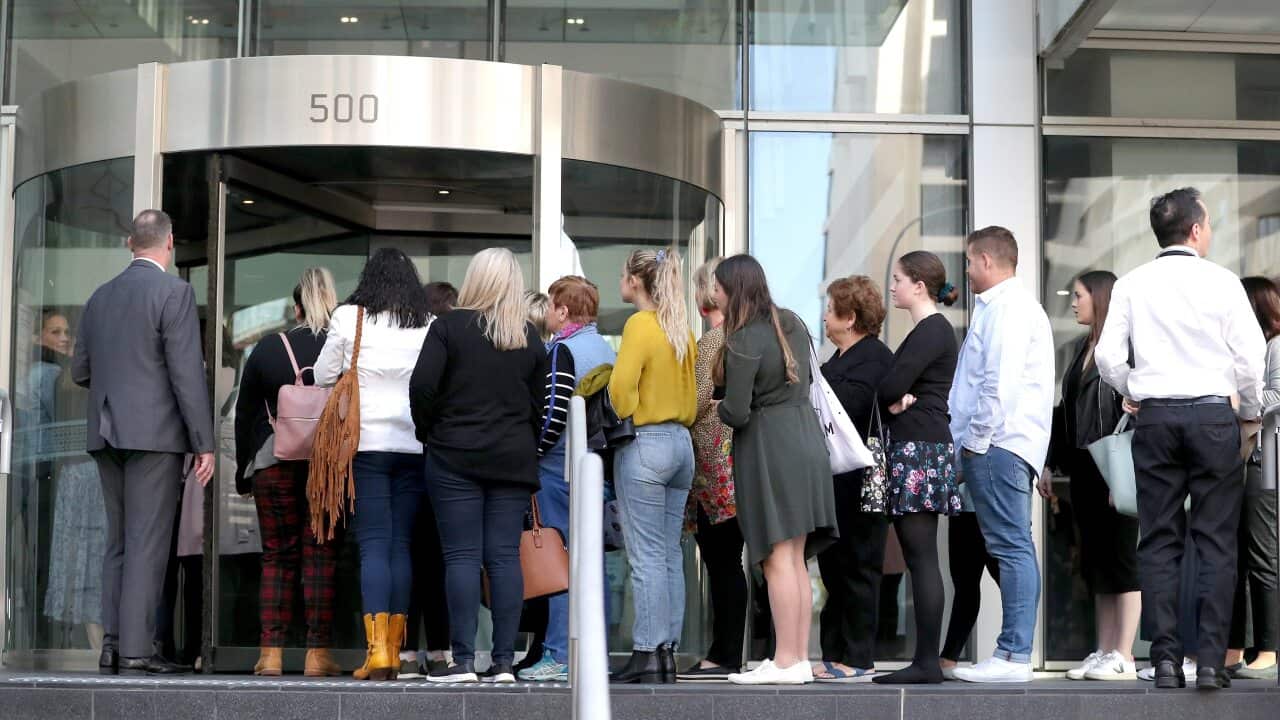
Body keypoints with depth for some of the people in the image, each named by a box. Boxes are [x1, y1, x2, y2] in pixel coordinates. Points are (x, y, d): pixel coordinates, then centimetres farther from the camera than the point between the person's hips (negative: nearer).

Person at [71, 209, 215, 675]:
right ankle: (136, 649, -8)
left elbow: (80, 371, 16)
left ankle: (112, 644, 8)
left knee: (118, 542, 11)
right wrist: (204, 443, -10)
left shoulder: (100, 297, 13)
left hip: (106, 434, 6)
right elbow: (187, 373, -13)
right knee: (147, 542, -6)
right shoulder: (174, 292, -7)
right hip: (154, 431, -6)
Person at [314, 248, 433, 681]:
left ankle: (377, 650, -15)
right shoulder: (429, 326, 3)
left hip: (367, 442, -2)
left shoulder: (350, 317, 0)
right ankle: (394, 651, 9)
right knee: (401, 543, 8)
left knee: (374, 543, -4)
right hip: (413, 445, 2)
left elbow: (322, 377, 9)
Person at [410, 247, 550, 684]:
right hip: (514, 459, 3)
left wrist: (428, 431, 3)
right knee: (505, 556, 3)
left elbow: (422, 386, -12)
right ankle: (503, 661, 2)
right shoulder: (530, 337, 7)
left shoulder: (449, 326, -4)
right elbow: (540, 401, 9)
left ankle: (463, 660, -5)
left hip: (455, 456, -3)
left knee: (462, 556, -2)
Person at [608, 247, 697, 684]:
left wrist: (621, 420, -4)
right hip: (681, 443, 8)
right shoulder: (682, 329, 12)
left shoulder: (640, 324, -10)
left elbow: (621, 385, -20)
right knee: (670, 554, 9)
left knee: (647, 556, -6)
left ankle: (647, 656, -5)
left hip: (645, 445, -8)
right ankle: (667, 652, 11)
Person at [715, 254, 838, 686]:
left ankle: (786, 662, -5)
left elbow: (736, 412, -16)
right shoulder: (792, 323, 11)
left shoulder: (745, 339, -14)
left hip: (768, 447, -8)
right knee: (796, 561, 10)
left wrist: (718, 409, 4)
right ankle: (800, 658, 11)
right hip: (806, 437, 8)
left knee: (777, 559, -6)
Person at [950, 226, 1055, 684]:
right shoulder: (1014, 304, 23)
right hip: (1004, 446, 10)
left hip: (997, 445, -10)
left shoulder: (1005, 307, -9)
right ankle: (1013, 652, 10)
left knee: (1012, 547, -11)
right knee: (1014, 548, 8)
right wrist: (973, 442, 19)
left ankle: (1014, 656, -12)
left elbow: (1000, 383, -19)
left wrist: (975, 441, -14)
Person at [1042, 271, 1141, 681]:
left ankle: (1123, 657, -2)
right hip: (1083, 470, 8)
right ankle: (1104, 652, 13)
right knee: (1096, 565, 9)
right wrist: (1050, 463, 17)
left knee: (1122, 560, -4)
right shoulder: (1083, 348, 17)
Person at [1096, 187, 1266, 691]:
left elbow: (1108, 356, 0)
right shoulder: (1221, 281, -2)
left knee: (1158, 541, 5)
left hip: (1154, 418, 2)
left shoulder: (1132, 285, 3)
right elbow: (1250, 355, -3)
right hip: (1212, 414, -2)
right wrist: (1251, 409, 14)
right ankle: (1211, 661, -4)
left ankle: (1165, 658, 2)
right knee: (1215, 541, 1)